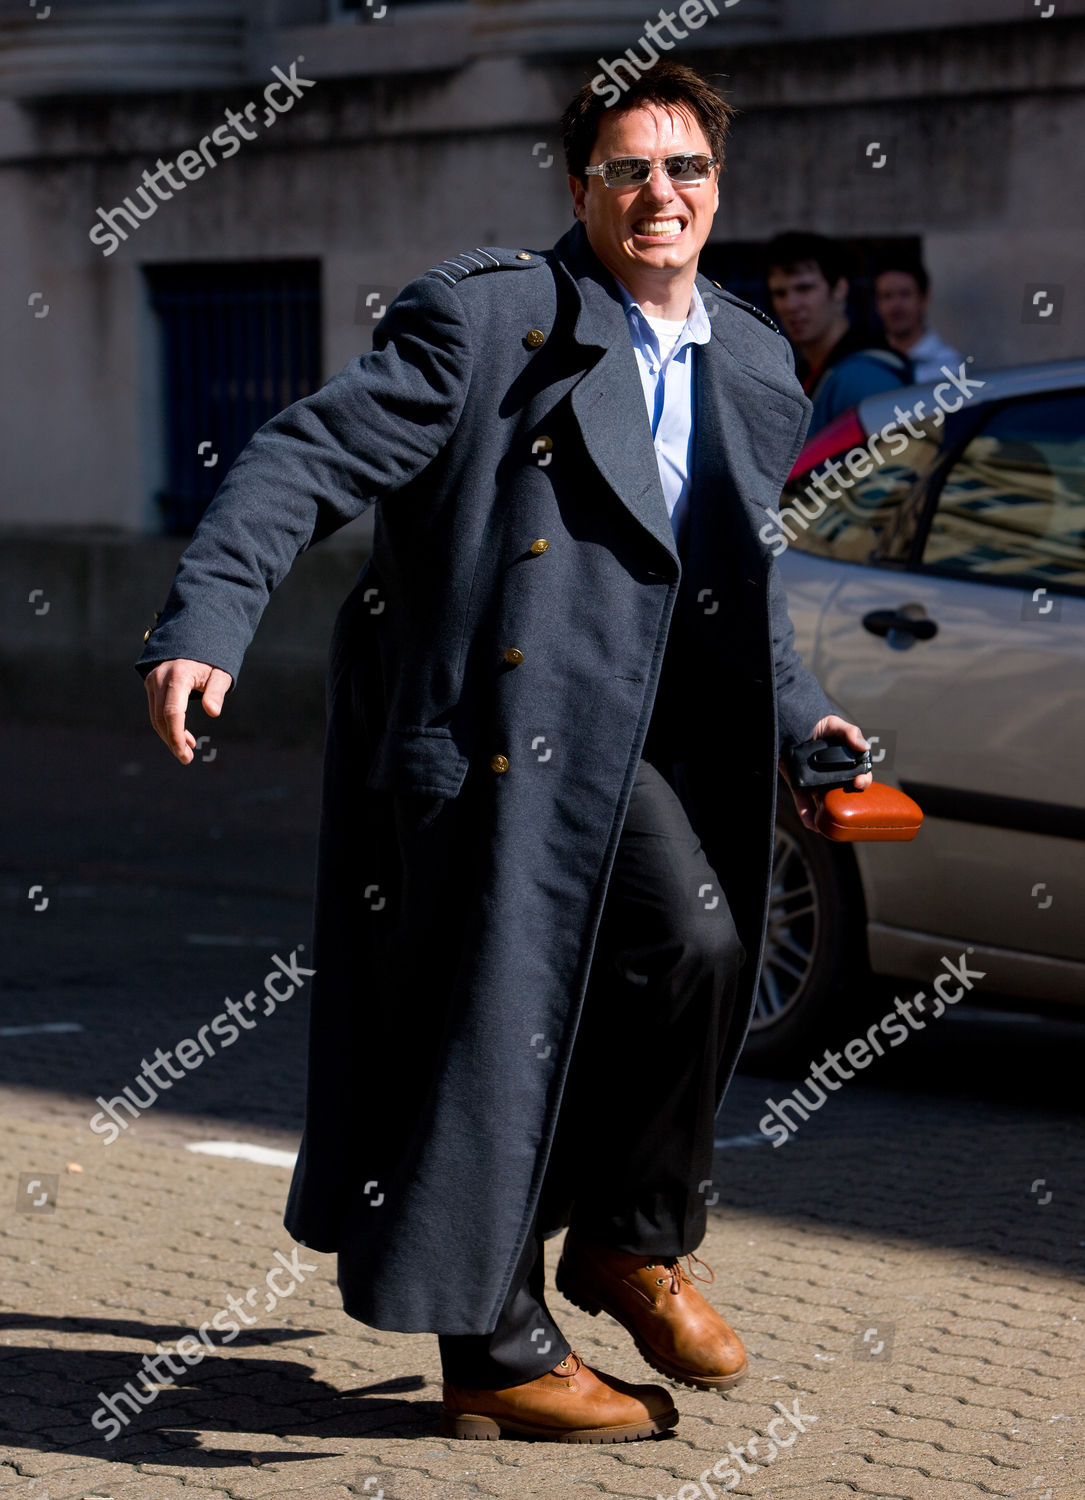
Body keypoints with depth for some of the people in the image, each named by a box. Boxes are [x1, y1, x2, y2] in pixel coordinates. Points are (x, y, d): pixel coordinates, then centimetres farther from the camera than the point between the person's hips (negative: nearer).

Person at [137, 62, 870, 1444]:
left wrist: (798, 717, 19)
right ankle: (498, 1356, 10)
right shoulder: (485, 316, -6)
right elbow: (306, 460, -12)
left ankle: (630, 1241, 7)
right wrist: (203, 626, -22)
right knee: (497, 1016, -4)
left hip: (649, 742, 5)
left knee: (701, 940, -16)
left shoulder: (758, 369, 14)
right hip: (496, 721, -5)